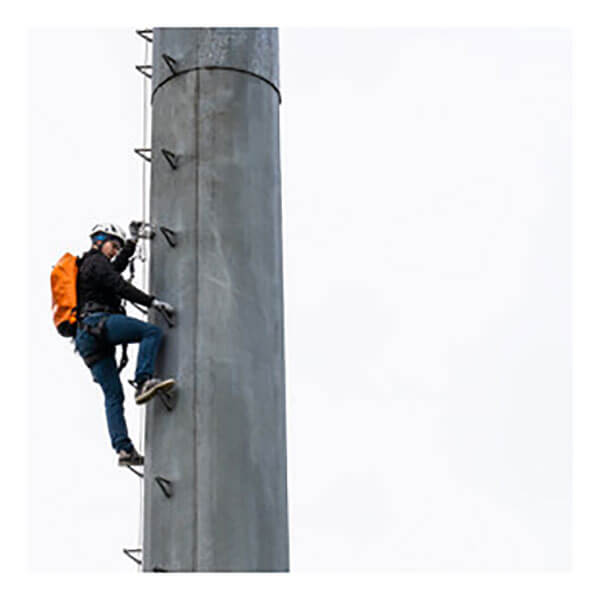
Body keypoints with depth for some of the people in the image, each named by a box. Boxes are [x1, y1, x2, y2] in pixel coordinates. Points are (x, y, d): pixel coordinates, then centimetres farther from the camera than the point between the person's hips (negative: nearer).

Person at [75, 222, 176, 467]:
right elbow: (120, 286, -10)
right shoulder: (96, 261, 4)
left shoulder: (86, 266, 33)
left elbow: (118, 266, 48)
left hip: (86, 338, 9)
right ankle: (143, 382, -33)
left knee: (113, 396, 3)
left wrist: (133, 240, 49)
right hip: (98, 322, -9)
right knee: (152, 332, -17)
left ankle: (123, 449, -7)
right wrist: (152, 302, -14)